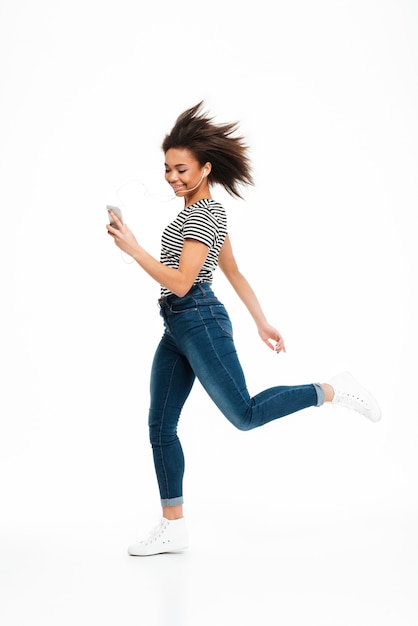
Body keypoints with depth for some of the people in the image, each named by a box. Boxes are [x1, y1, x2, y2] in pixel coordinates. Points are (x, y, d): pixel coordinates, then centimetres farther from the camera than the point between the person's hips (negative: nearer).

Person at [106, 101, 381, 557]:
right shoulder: (204, 211, 18)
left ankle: (335, 390, 7)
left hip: (199, 322, -10)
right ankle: (173, 528, 13)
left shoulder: (203, 216, -13)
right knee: (160, 426, 7)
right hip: (177, 328, 10)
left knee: (244, 414, -8)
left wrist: (133, 249, -21)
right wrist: (261, 321, 22)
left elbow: (181, 282, -20)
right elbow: (234, 272, 20)